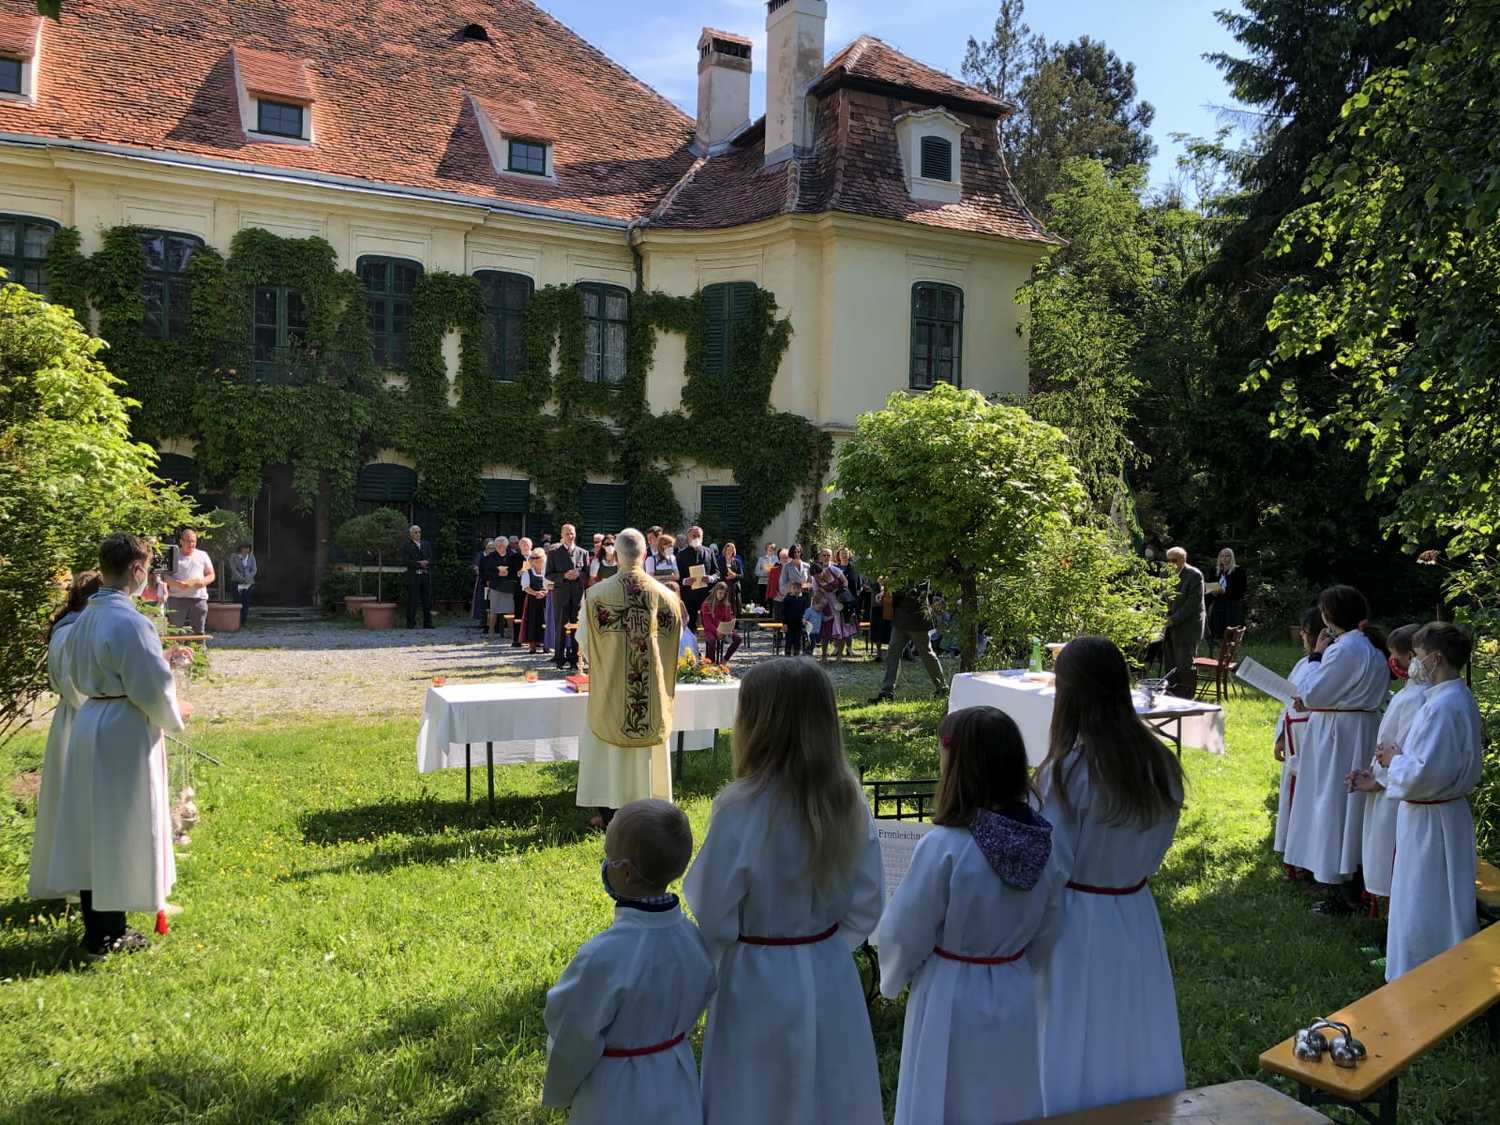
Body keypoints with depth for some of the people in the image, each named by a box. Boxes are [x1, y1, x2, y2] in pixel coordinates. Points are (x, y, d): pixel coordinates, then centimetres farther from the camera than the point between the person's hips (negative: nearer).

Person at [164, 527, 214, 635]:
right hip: (177, 598, -2)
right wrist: (177, 583, -18)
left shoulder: (203, 555, 14)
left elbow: (211, 575, 14)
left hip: (199, 597, 2)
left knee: (199, 632, 2)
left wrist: (204, 582, -8)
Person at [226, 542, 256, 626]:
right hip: (237, 582, -2)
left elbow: (254, 570, 5)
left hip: (248, 583, 2)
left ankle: (244, 621, 1)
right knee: (237, 601, -7)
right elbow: (234, 570, -7)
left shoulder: (251, 557, 8)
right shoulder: (233, 556, -1)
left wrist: (247, 579, -9)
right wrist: (242, 579, -14)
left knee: (246, 602, -3)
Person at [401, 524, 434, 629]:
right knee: (412, 601, -4)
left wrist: (425, 563, -9)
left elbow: (430, 559, 11)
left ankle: (427, 623, 7)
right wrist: (419, 563, -11)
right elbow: (405, 562, -7)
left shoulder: (426, 545, 17)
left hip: (426, 576, 4)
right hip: (413, 576, -4)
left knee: (427, 600, 3)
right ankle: (411, 624, 0)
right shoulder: (406, 546, 3)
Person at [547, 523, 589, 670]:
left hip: (578, 594, 2)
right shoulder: (554, 552, 5)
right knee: (561, 627, 1)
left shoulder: (583, 553, 9)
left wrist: (578, 574, -11)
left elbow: (587, 574, 9)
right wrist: (564, 576, -13)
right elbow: (549, 575, 1)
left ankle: (574, 658, 9)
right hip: (561, 594, -1)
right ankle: (560, 658, 8)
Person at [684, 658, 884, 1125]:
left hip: (759, 986, -5)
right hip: (831, 980, 5)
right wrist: (823, 946, 12)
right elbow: (866, 906, -1)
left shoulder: (741, 809, -25)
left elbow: (712, 919, -16)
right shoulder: (849, 801, -9)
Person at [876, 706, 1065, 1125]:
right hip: (1015, 995, 5)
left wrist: (891, 981, 6)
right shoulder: (1044, 842, -10)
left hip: (950, 1000, -5)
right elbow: (1047, 929, 5)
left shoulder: (944, 847, -27)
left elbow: (904, 934, -14)